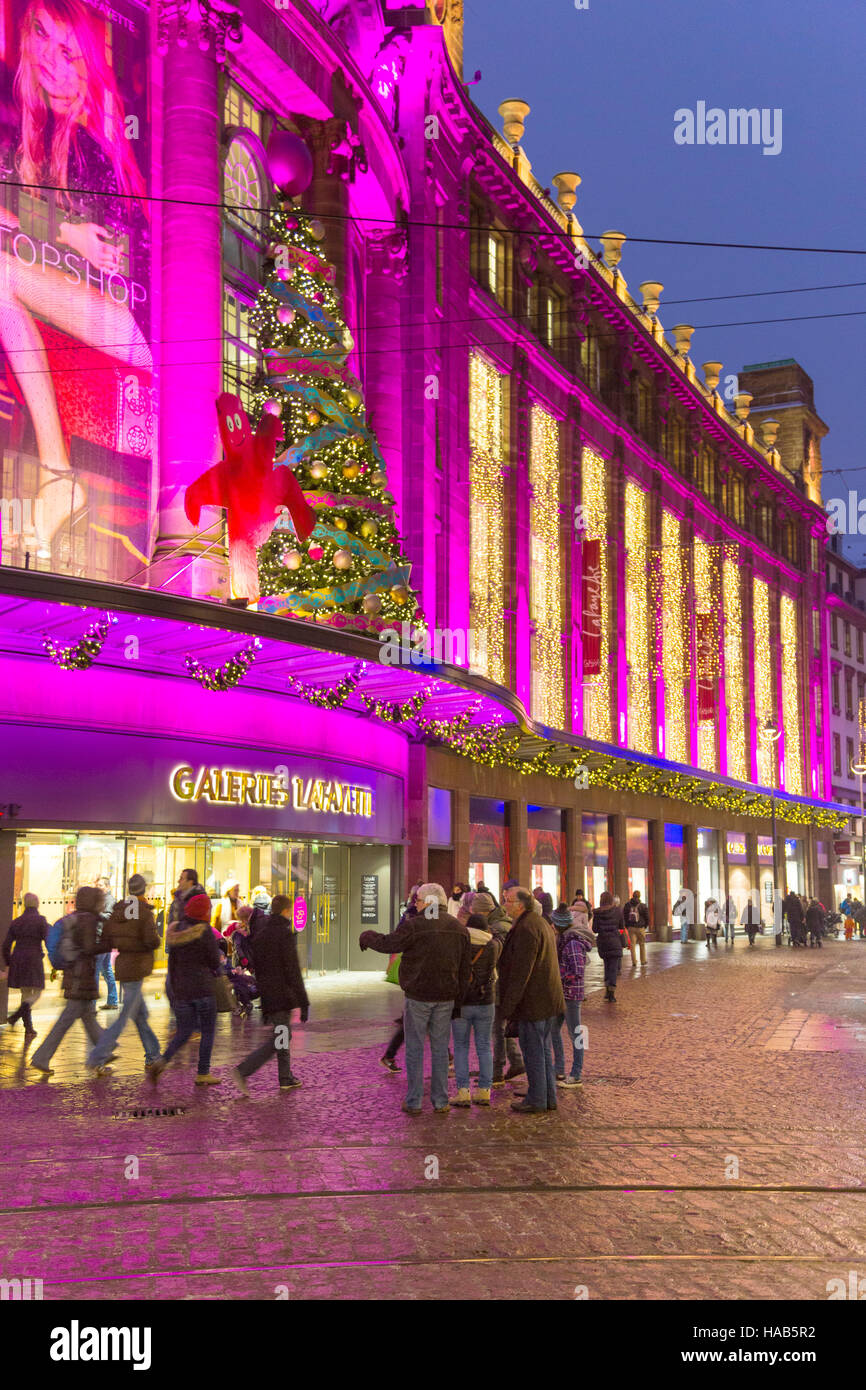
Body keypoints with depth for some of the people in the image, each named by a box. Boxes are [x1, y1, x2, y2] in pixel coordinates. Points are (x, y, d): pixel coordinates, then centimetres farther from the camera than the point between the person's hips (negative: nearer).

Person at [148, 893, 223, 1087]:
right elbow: (215, 962, -8)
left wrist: (173, 988, 19)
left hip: (181, 989, 6)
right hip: (203, 988, -6)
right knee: (208, 1031, 9)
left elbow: (172, 962, 11)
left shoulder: (177, 930, 7)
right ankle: (203, 1074, 11)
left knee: (184, 1032, 15)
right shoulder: (204, 931, -12)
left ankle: (161, 1062, -6)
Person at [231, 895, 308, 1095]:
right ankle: (243, 1071, -15)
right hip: (282, 995, -8)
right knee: (277, 1041, -5)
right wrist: (304, 1003, -13)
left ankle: (286, 1079, 25)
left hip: (267, 995, 8)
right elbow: (293, 971, -16)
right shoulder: (286, 934, -13)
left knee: (283, 1036, 19)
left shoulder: (260, 934, 11)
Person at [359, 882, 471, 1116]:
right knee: (440, 1049, 11)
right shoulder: (459, 928, 6)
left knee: (415, 1049, 5)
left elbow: (388, 943, -6)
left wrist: (366, 937, 14)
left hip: (418, 996, -5)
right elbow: (464, 969, 9)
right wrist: (458, 1000, 15)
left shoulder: (414, 925, -13)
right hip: (446, 998, 5)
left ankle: (413, 1102, 8)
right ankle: (441, 1101, 13)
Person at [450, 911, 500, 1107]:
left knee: (461, 1048, 7)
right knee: (484, 1048, 11)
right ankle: (484, 1092, 10)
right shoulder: (494, 946, -4)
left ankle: (463, 1092, 0)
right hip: (485, 1003, 2)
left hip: (461, 1003, -1)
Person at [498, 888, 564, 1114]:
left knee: (533, 1051, -1)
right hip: (549, 1000, 10)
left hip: (533, 1001, -10)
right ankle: (549, 1097, 23)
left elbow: (520, 972, -22)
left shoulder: (526, 929, -19)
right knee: (544, 1049, 16)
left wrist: (508, 1006, -18)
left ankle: (536, 1100, 6)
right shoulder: (541, 923, 14)